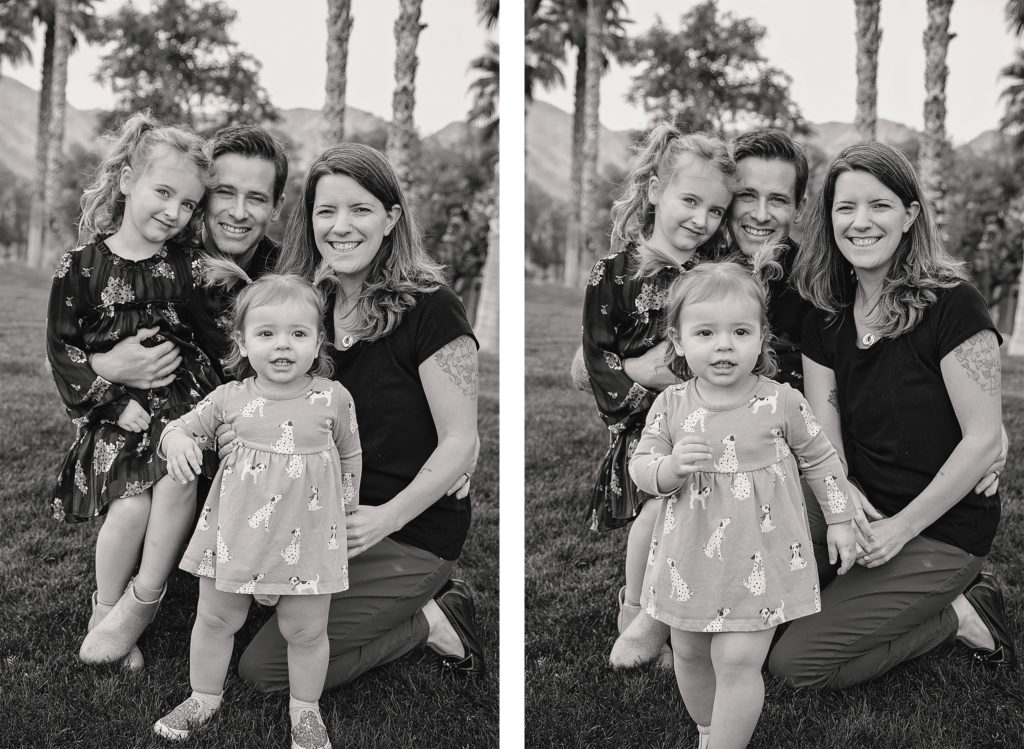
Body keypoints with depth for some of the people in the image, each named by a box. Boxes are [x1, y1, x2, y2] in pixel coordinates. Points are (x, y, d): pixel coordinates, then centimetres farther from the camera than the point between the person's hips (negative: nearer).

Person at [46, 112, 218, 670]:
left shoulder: (189, 266, 6)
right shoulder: (82, 267, -1)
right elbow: (62, 347, -2)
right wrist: (114, 402, -11)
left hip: (181, 400, 2)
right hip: (116, 412, -1)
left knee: (178, 479, -27)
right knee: (130, 505, -22)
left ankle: (143, 599, -7)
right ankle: (105, 610, 4)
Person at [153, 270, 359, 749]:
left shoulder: (334, 399, -6)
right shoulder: (230, 398, -5)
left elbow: (350, 455, 10)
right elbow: (186, 425, 9)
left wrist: (344, 505, 12)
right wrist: (177, 440, -13)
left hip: (306, 535, -1)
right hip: (235, 530, 2)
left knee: (305, 630, 7)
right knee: (215, 618, 14)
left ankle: (306, 709, 30)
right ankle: (204, 699, 35)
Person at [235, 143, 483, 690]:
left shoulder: (429, 309, -16)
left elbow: (460, 443, -15)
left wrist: (387, 517, -27)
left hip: (412, 534, -8)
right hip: (330, 518, 8)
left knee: (264, 668, -13)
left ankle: (432, 623, 4)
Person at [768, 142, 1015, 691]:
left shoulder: (951, 305, -17)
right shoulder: (827, 316, 3)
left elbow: (983, 441, -18)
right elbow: (822, 427, -1)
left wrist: (902, 528, -17)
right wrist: (842, 493, -21)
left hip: (944, 529, -7)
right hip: (865, 510, 7)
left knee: (796, 662, -13)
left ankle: (961, 614, 5)